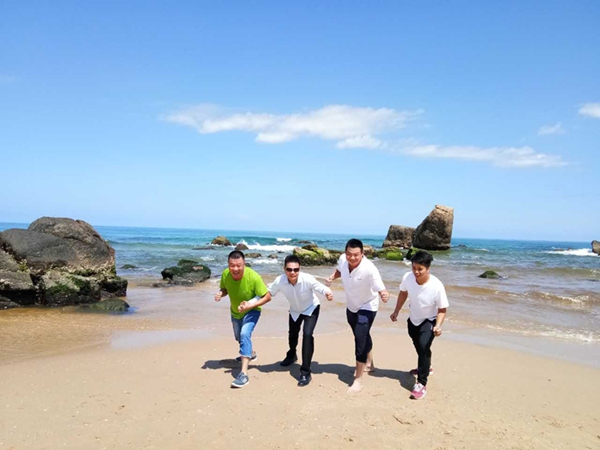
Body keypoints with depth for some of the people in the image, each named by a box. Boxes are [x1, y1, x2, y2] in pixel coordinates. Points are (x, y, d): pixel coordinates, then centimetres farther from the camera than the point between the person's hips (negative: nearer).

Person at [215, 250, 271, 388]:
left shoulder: (253, 277, -35)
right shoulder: (225, 274, -25)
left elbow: (267, 297, -27)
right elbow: (224, 289, -4)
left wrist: (251, 305, -40)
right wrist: (220, 294, -27)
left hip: (251, 311, -5)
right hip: (235, 312, 6)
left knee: (245, 334, -29)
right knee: (239, 337, 26)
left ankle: (244, 373, -27)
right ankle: (251, 353, 59)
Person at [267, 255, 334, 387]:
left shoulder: (307, 279, -38)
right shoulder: (279, 281, -31)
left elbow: (321, 288, -32)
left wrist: (328, 293, -56)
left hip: (311, 308, -4)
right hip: (295, 311, 4)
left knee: (307, 334, -22)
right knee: (292, 334, 24)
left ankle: (305, 372, -7)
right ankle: (291, 355, 59)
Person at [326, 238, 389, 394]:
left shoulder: (370, 269, -36)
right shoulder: (342, 259, -20)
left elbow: (381, 289, -35)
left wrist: (384, 295, -57)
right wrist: (332, 277, -15)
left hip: (367, 307, -6)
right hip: (351, 306, 6)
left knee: (360, 340, -11)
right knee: (362, 336, 25)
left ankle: (358, 380, 5)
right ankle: (368, 364, 51)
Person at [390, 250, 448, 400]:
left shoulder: (436, 286, -35)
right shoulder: (407, 277, -27)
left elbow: (442, 309, -22)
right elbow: (403, 293, -4)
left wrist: (438, 325, -37)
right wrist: (396, 311, -1)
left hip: (429, 321, -4)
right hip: (413, 319, 5)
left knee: (424, 347, -23)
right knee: (418, 347, 25)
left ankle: (421, 383, -8)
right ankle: (426, 367, 56)